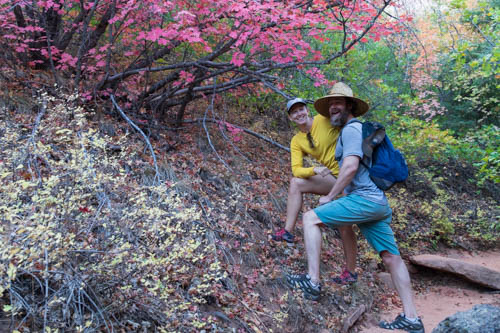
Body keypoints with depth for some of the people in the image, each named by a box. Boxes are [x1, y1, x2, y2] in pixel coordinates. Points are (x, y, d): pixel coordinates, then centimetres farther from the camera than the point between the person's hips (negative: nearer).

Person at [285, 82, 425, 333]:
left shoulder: (351, 129, -6)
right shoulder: (358, 129, 25)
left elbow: (350, 167, -18)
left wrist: (330, 197, -8)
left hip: (364, 199, -10)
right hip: (378, 203, 10)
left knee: (310, 218, -5)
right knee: (391, 257, 8)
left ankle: (312, 281, -8)